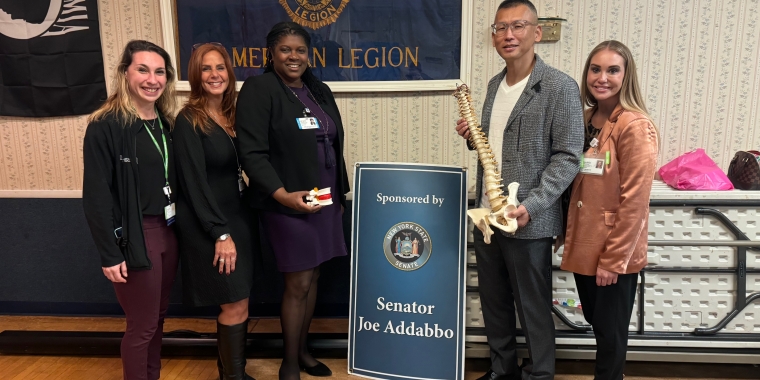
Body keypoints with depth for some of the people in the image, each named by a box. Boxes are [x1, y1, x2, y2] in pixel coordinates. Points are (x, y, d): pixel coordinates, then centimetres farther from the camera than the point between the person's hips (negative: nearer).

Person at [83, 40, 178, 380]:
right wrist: (109, 254, -14)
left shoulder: (167, 123, 7)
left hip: (168, 232, 6)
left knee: (157, 317, 17)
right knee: (142, 325, 5)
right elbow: (96, 196, -13)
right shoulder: (105, 126, -13)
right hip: (133, 237, -6)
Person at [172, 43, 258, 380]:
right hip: (208, 226, -7)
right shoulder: (188, 121, -12)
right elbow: (194, 184, -16)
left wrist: (239, 224, 5)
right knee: (236, 305, -2)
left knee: (235, 304, 13)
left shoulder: (233, 115, 9)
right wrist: (221, 233, -18)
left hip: (239, 218, 7)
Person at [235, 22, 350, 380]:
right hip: (287, 203, -6)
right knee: (298, 283, 0)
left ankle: (302, 350, 31)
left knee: (313, 277, 14)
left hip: (325, 200, 7)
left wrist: (341, 194, 16)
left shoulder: (320, 91, 13)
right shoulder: (258, 90, -9)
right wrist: (282, 194, -28)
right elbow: (252, 153, -17)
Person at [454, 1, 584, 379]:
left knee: (533, 309, 8)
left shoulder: (560, 87, -10)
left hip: (528, 221, -7)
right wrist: (473, 134, 0)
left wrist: (531, 206, -22)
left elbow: (567, 157, -13)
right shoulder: (494, 84, 11)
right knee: (493, 301, 18)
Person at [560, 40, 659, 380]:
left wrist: (614, 259, -16)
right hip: (584, 244, 7)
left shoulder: (635, 125, -15)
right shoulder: (587, 119, 7)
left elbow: (634, 201, -18)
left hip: (614, 253, -7)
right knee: (594, 321, 21)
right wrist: (569, 236, 9)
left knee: (610, 330, 11)